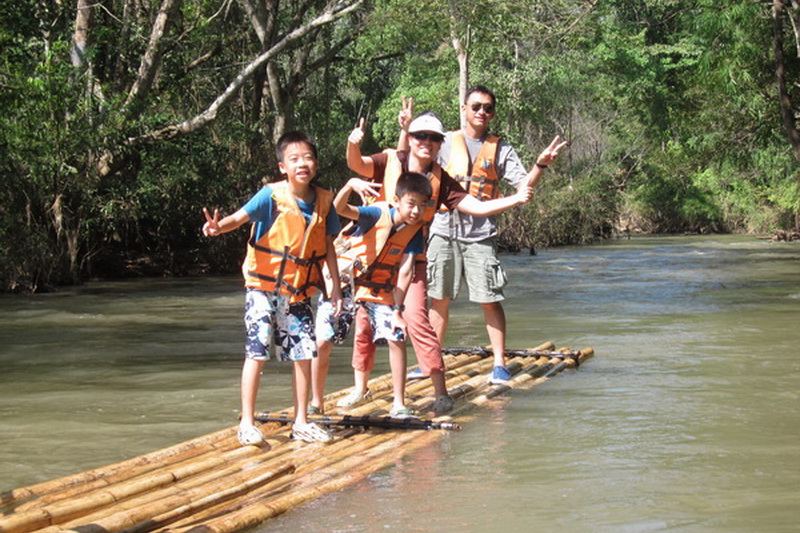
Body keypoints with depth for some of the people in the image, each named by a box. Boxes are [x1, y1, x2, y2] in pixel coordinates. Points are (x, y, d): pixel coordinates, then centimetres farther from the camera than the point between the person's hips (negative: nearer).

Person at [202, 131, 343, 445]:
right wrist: (218, 227, -45)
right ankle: (247, 423, 0)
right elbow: (240, 217, -23)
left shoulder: (324, 201, 2)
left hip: (299, 291, 5)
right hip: (263, 287, -4)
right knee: (257, 350, -7)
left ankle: (301, 422, 18)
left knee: (304, 353, 6)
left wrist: (335, 286, 9)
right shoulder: (272, 196, -11)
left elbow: (328, 245, 10)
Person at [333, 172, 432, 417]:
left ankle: (398, 403, -3)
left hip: (382, 292, 1)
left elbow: (404, 272, -16)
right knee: (363, 337, 9)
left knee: (397, 338, -11)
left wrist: (397, 311, -20)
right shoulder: (377, 214, -21)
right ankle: (360, 389, 35)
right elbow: (339, 209, -35)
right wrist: (351, 185, -56)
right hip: (349, 282, -1)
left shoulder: (415, 231, -13)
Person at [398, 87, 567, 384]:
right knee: (439, 300, 7)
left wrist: (541, 164, -14)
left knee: (489, 301, -5)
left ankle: (499, 364, 1)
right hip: (444, 229, 1)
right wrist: (406, 131, -7)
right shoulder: (445, 142, 8)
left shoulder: (500, 149, 8)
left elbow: (524, 187, 2)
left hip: (481, 234, -1)